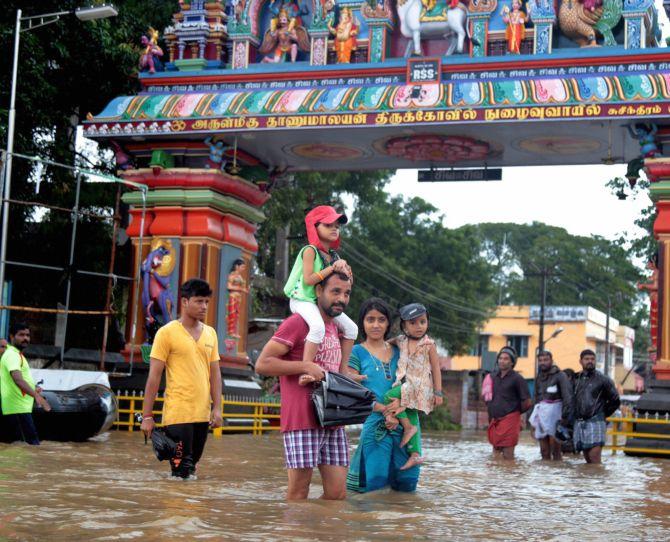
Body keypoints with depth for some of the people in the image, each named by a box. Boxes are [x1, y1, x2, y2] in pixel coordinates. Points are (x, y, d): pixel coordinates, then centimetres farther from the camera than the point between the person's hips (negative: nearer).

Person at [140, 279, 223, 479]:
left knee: (191, 469, 12)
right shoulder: (167, 333, -5)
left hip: (202, 414, 6)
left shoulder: (210, 333, 11)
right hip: (177, 415, -5)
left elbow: (215, 373, 14)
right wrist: (147, 416, -9)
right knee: (181, 472, -7)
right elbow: (154, 376, -6)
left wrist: (217, 408, 4)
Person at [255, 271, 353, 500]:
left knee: (337, 494, 4)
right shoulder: (298, 322, -8)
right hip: (302, 421, -8)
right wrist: (305, 366, -19)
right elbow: (262, 364, -13)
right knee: (298, 493, -2)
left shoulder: (335, 326, 18)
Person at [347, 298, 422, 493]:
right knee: (371, 484, -3)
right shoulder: (358, 352, 1)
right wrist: (381, 408, -17)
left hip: (403, 422, 4)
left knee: (406, 484, 7)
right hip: (374, 423, -4)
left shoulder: (397, 351, 13)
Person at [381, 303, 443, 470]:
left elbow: (436, 369, -2)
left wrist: (438, 392, -5)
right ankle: (415, 453, 7)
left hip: (420, 386, -6)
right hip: (405, 384, 6)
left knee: (389, 397, -23)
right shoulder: (401, 341, 8)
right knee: (412, 419, 4)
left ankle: (408, 427, -11)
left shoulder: (428, 345, -5)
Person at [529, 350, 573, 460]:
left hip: (554, 414, -7)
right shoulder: (539, 378, 17)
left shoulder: (560, 376, -5)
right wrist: (534, 422, 21)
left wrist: (565, 416, -21)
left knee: (555, 451, -8)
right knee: (544, 451, 7)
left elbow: (567, 397, -13)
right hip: (541, 416, 7)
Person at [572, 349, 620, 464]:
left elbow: (615, 401, 7)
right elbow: (571, 400, 24)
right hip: (579, 423, 5)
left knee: (594, 457, -15)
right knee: (587, 459, 8)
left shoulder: (603, 379, 2)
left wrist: (602, 415, 8)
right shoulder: (576, 379, 15)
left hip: (595, 423, -5)